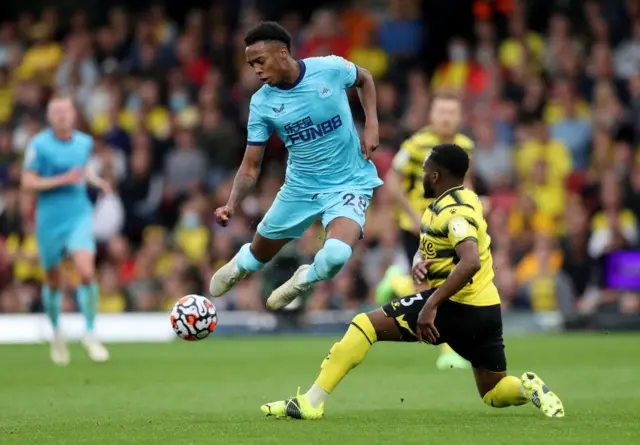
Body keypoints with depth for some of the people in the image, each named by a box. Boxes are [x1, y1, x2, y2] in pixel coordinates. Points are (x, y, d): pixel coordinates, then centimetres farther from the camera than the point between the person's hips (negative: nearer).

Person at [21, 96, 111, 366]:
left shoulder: (84, 142, 3)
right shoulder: (39, 145, -10)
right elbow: (27, 183, -13)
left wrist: (96, 180, 4)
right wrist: (62, 180, -21)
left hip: (79, 216, 2)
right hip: (49, 220, -2)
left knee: (87, 272, -17)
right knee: (54, 281, 10)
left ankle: (90, 334, -6)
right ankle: (56, 333, 34)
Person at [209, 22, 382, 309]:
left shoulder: (330, 68, -17)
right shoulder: (261, 103, -12)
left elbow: (364, 79, 8)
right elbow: (251, 167, -8)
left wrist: (371, 125, -5)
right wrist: (231, 205, -26)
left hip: (350, 183, -3)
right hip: (301, 186, 3)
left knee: (335, 256, -30)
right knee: (260, 254, 17)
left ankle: (304, 280, 7)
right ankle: (240, 264, 58)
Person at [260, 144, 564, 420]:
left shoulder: (454, 212, -15)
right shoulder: (462, 200, 15)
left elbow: (470, 263, -31)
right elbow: (429, 249, 22)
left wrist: (431, 305, -31)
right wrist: (419, 263, -2)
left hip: (456, 306, -10)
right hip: (487, 308, 10)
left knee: (365, 325, -7)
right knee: (494, 393, 22)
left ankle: (311, 402, -13)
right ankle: (529, 387, -9)